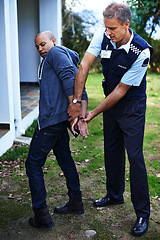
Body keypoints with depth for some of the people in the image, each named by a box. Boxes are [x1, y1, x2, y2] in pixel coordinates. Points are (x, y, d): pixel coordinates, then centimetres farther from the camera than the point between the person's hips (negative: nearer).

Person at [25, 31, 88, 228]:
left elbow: (69, 78, -20)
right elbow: (81, 90, 12)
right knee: (64, 158, 21)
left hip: (51, 119, -10)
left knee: (33, 164, -1)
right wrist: (82, 117, -1)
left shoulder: (56, 52, -2)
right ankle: (76, 202, 33)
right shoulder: (69, 59, 24)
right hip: (61, 119, 10)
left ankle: (41, 215, 4)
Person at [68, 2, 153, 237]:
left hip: (132, 106, -5)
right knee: (111, 150, 15)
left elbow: (121, 90, -22)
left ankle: (143, 213, 8)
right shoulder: (103, 34, -12)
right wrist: (76, 101, -21)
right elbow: (85, 64, -16)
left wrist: (93, 113, -17)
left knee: (135, 156, -5)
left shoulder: (141, 51, -26)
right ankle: (115, 195, 35)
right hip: (110, 101, 6)